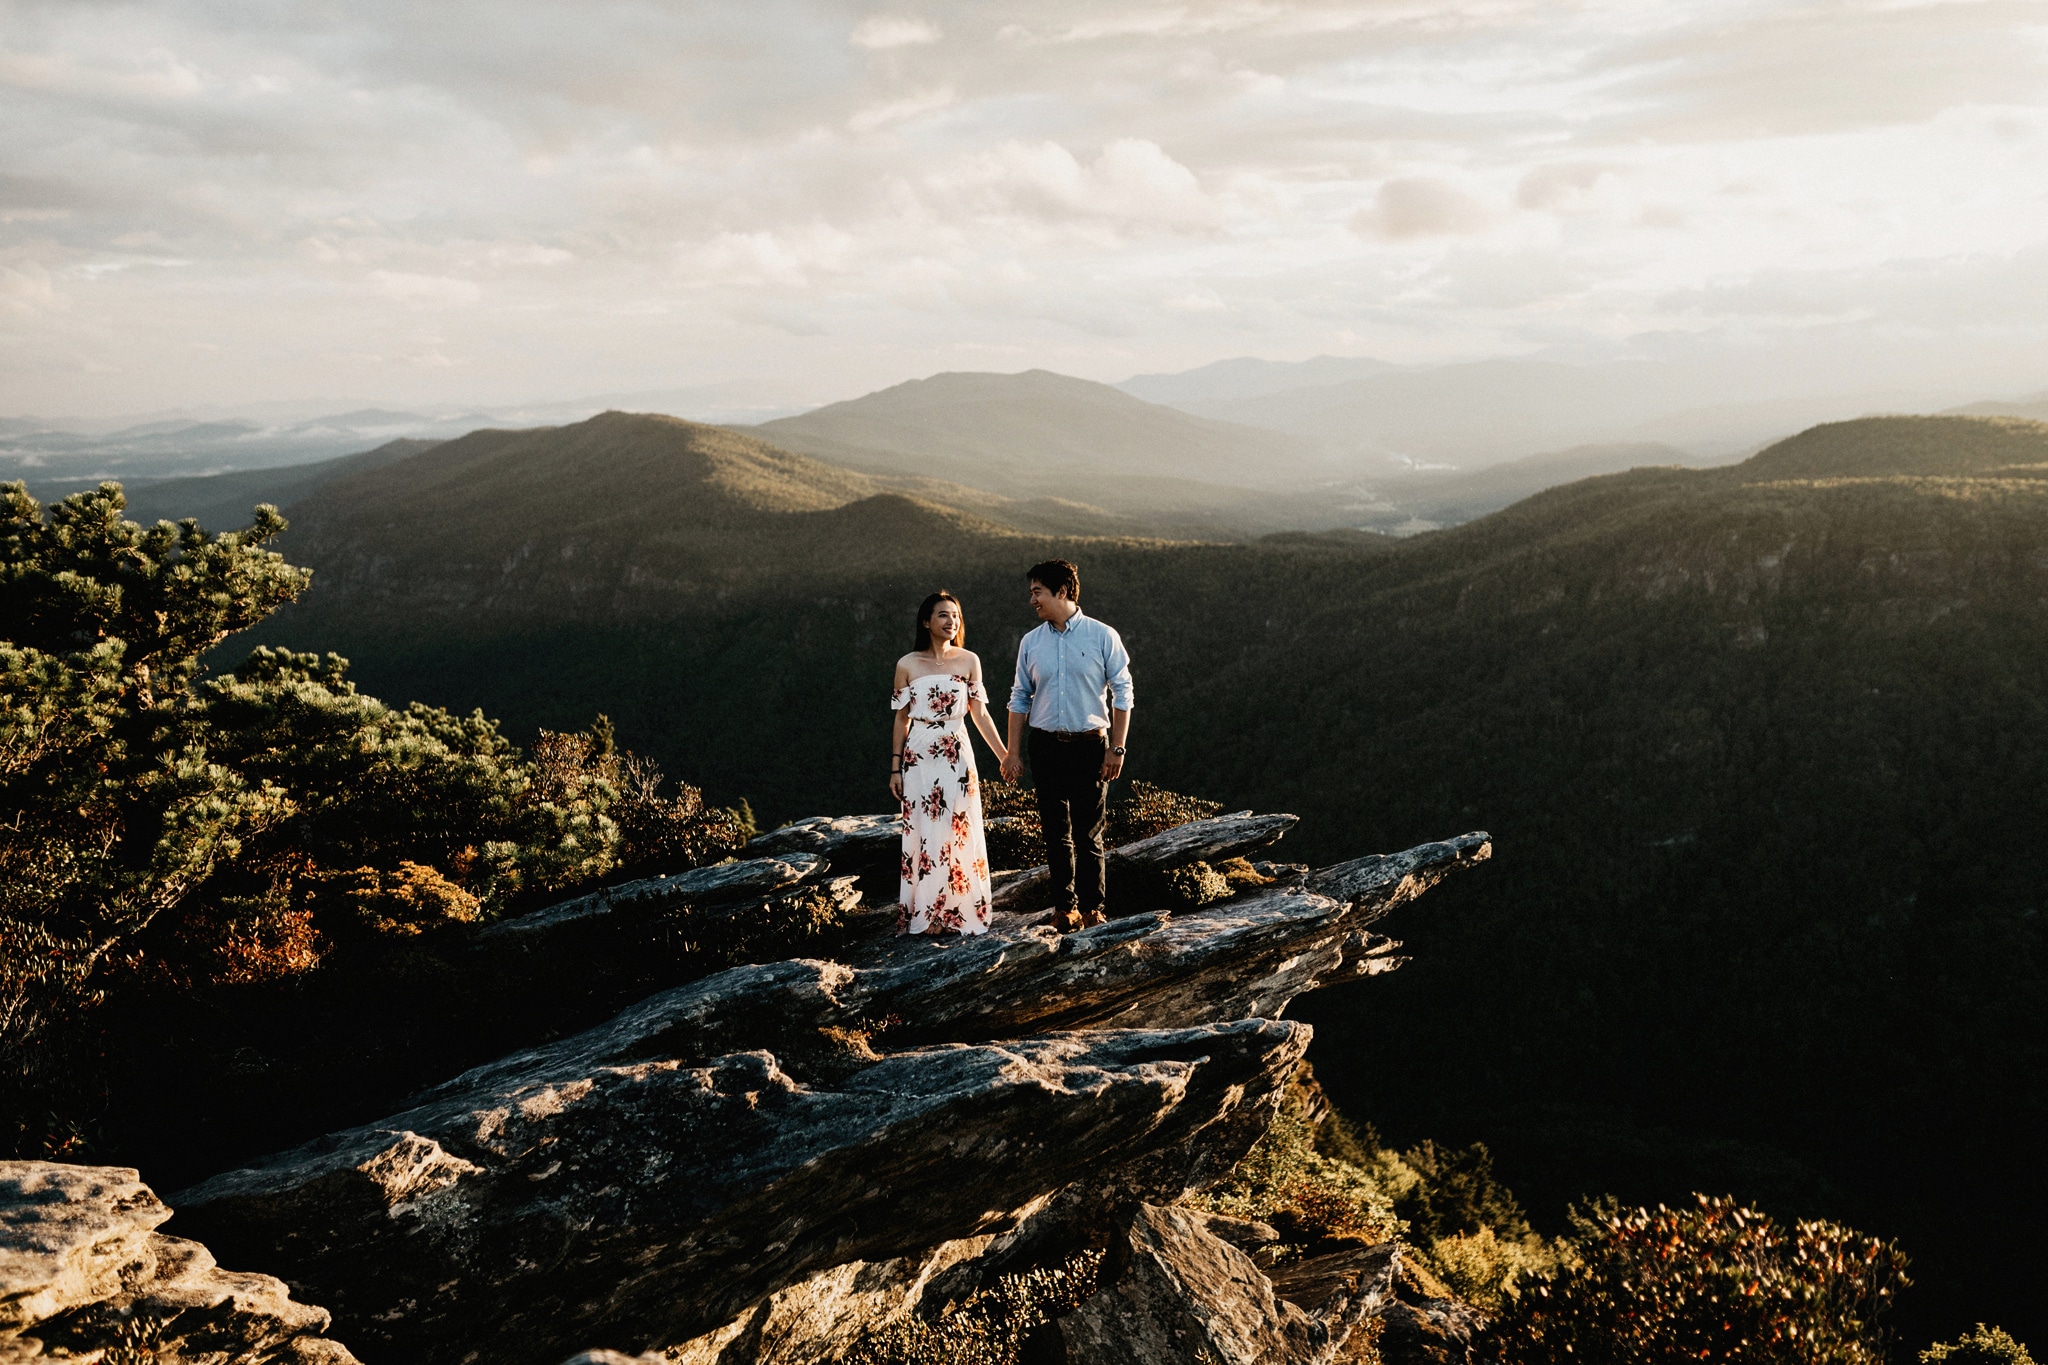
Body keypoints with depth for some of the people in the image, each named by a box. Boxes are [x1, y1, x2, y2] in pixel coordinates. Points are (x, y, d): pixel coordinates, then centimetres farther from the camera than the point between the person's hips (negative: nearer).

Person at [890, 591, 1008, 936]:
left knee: (959, 832, 3)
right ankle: (927, 913, 11)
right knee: (924, 833, 2)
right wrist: (895, 768, 4)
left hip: (957, 756, 1)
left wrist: (1004, 755, 0)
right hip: (919, 757, -1)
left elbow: (980, 714, 4)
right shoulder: (907, 665, 0)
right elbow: (902, 719, 5)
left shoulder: (969, 661, 2)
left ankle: (958, 911, 13)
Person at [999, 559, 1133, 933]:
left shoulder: (1102, 636, -3)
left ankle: (1093, 907, 9)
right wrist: (1013, 753, 5)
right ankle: (1064, 907, 16)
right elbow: (1020, 698, 11)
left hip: (1090, 746, -3)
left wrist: (1117, 749, -6)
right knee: (1056, 832, 7)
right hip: (1047, 746, 3)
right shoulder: (1031, 643, 7)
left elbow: (1122, 693, -1)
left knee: (1089, 832, -1)